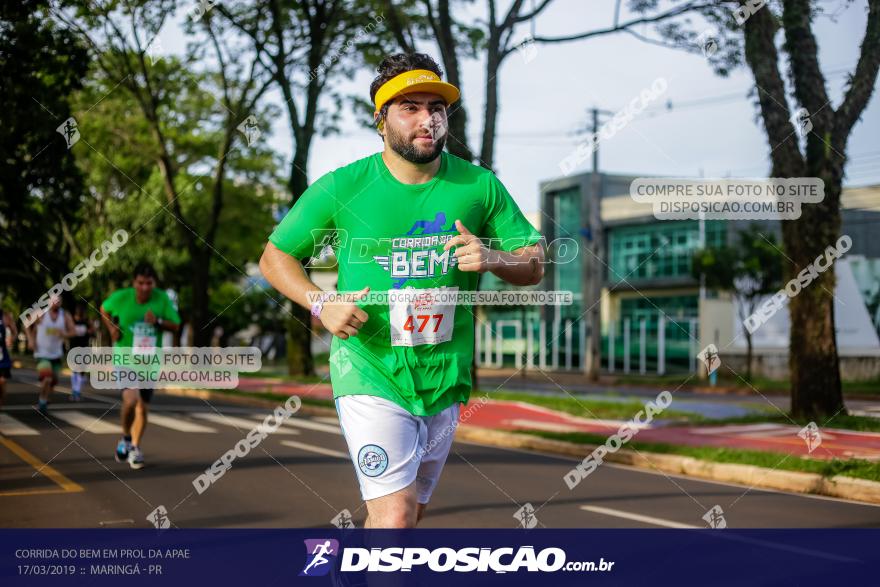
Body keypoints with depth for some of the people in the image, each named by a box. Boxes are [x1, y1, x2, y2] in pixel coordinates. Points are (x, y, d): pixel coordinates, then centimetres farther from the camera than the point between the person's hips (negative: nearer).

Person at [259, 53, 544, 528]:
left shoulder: (479, 186, 1)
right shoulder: (342, 187, -6)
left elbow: (534, 264, 7)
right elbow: (274, 257, 5)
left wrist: (493, 258, -16)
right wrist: (321, 304, -12)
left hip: (444, 379, 4)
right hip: (370, 375, -4)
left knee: (410, 513, 17)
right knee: (395, 517, -16)